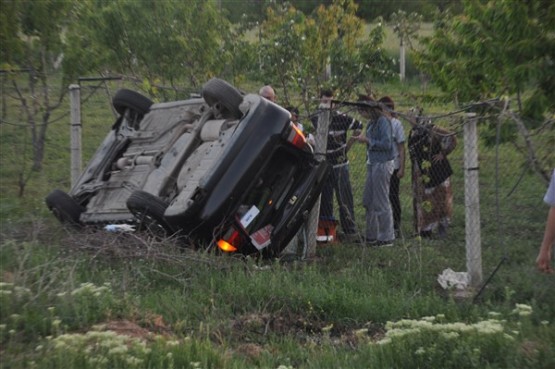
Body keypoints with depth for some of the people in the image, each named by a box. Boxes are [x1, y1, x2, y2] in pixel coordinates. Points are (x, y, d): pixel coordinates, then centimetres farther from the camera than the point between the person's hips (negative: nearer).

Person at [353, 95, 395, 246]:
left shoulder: (383, 121, -14)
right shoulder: (372, 122, 12)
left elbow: (386, 144, -21)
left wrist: (368, 140, -15)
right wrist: (362, 139, 3)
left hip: (382, 165, -10)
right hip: (373, 164, 10)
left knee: (381, 202, -3)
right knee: (368, 201, 14)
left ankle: (387, 238, 6)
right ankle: (372, 235, 25)